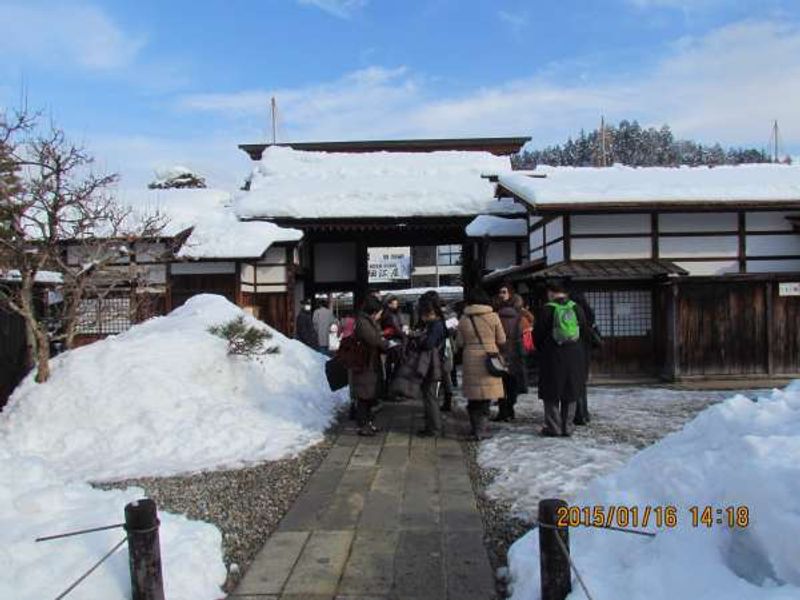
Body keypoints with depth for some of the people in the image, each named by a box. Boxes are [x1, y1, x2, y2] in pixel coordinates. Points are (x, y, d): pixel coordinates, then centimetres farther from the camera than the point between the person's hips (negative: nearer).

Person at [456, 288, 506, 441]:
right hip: (489, 358, -2)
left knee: (473, 396, 12)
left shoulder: (464, 319, -2)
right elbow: (501, 340, 0)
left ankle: (475, 427, 20)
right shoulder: (493, 317, -6)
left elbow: (459, 343, 3)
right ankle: (479, 430, -2)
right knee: (486, 396, 4)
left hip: (470, 360, 2)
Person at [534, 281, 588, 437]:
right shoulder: (576, 308, 2)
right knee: (571, 391, 11)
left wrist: (541, 348, 14)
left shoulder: (548, 309, -9)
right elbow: (584, 326, 9)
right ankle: (568, 427, 13)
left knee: (551, 391, 5)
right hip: (574, 356, 4)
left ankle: (553, 427, 5)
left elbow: (538, 332, -5)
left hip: (553, 355, -3)